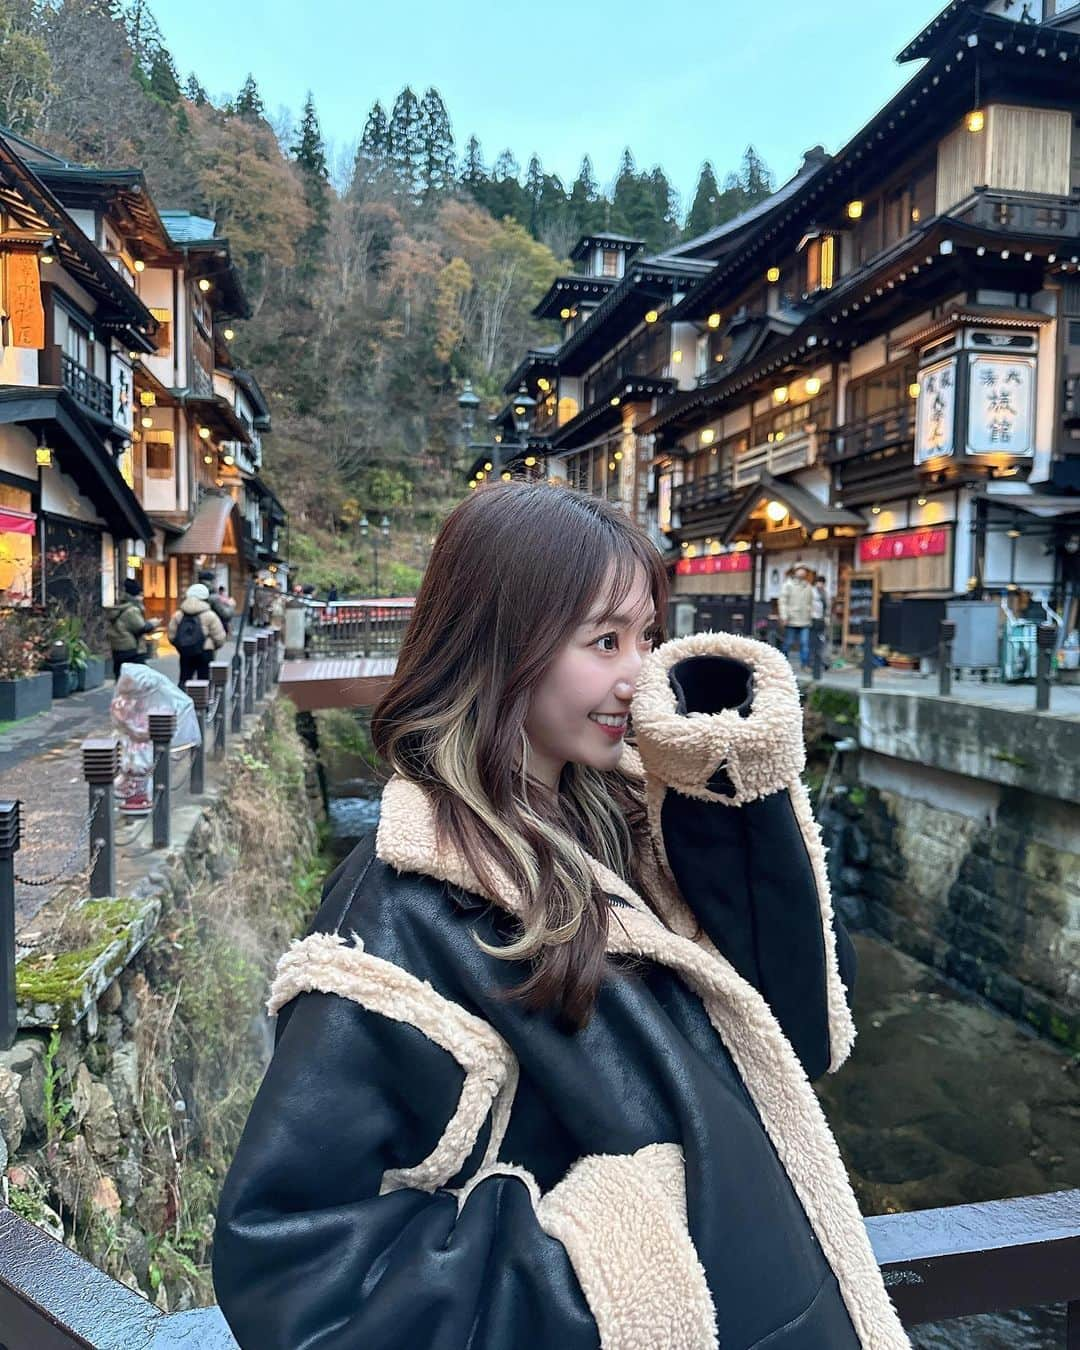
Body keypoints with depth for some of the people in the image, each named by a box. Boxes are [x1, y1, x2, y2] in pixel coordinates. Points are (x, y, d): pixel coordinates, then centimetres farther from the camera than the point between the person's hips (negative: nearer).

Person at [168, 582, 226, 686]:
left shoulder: (178, 615, 5)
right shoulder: (209, 615, -7)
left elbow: (172, 636, 5)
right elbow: (219, 637, -7)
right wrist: (214, 646, 13)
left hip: (185, 653, 4)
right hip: (204, 652, -4)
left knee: (184, 680, 12)